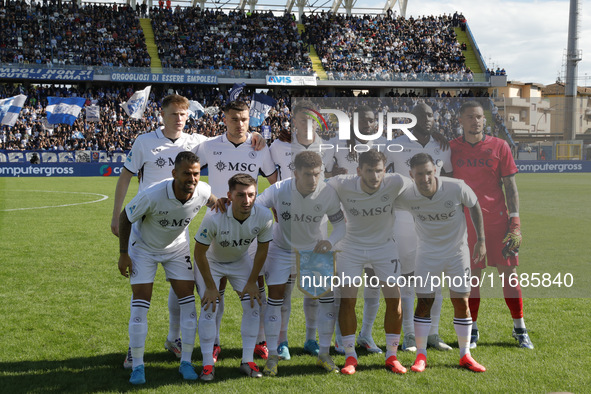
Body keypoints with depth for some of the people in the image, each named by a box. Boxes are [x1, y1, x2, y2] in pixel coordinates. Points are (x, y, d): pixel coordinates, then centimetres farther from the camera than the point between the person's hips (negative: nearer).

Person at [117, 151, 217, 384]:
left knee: (188, 301, -3)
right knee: (140, 304, -8)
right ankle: (137, 366, 3)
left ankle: (186, 362, 9)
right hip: (144, 247, -3)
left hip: (178, 247, 4)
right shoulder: (152, 196, -36)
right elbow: (125, 218, -18)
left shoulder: (203, 191, -23)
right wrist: (123, 253, -14)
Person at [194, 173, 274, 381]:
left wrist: (252, 282, -6)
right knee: (209, 308, -14)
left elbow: (262, 250, -9)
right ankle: (207, 364, -4)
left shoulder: (264, 216, -28)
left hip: (241, 261, 3)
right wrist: (210, 286, -16)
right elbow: (199, 252, -23)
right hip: (211, 262, -3)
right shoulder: (214, 219, -38)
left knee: (252, 306, -5)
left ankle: (248, 361, 6)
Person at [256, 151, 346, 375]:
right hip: (282, 248, -1)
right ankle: (272, 356, 5)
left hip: (315, 248, 1)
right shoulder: (279, 190, -25)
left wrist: (330, 242, -31)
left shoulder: (328, 193, -22)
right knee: (275, 296, -7)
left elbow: (340, 223, -11)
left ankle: (324, 354, 9)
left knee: (327, 294, -6)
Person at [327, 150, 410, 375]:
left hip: (384, 245, 1)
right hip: (352, 246, -1)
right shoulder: (342, 185, -23)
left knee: (394, 300, -5)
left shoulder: (395, 184, -22)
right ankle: (350, 357, 6)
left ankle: (391, 356, 10)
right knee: (347, 299, -8)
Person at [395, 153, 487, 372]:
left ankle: (465, 355, 15)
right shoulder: (406, 197, -20)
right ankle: (421, 355, 10)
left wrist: (481, 240, -1)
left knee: (461, 302, 2)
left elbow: (474, 206, -3)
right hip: (427, 253, 0)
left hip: (457, 251, 0)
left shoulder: (456, 188, -22)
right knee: (424, 302, -3)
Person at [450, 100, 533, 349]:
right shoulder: (451, 149, 3)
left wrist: (515, 223, -5)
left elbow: (510, 186, 2)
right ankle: (472, 330, 15)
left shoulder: (499, 147, 1)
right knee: (471, 275, 4)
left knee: (509, 273, 2)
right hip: (466, 222, 0)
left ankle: (520, 329, 13)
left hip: (498, 220, 0)